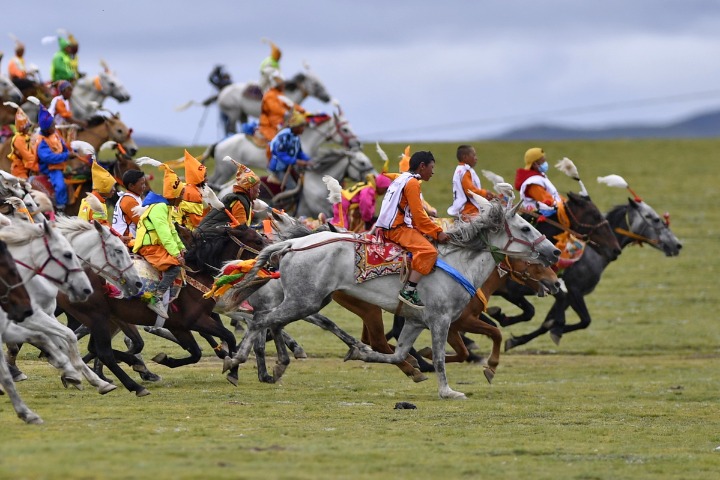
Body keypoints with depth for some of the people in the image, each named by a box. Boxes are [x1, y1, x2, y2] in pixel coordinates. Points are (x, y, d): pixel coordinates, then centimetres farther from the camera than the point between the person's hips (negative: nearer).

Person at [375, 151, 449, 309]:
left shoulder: (401, 179, 22)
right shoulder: (412, 183, -10)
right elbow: (418, 215, -15)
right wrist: (437, 232, -10)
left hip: (390, 227, 10)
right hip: (398, 229, -10)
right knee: (428, 251, -23)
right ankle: (409, 291, -29)